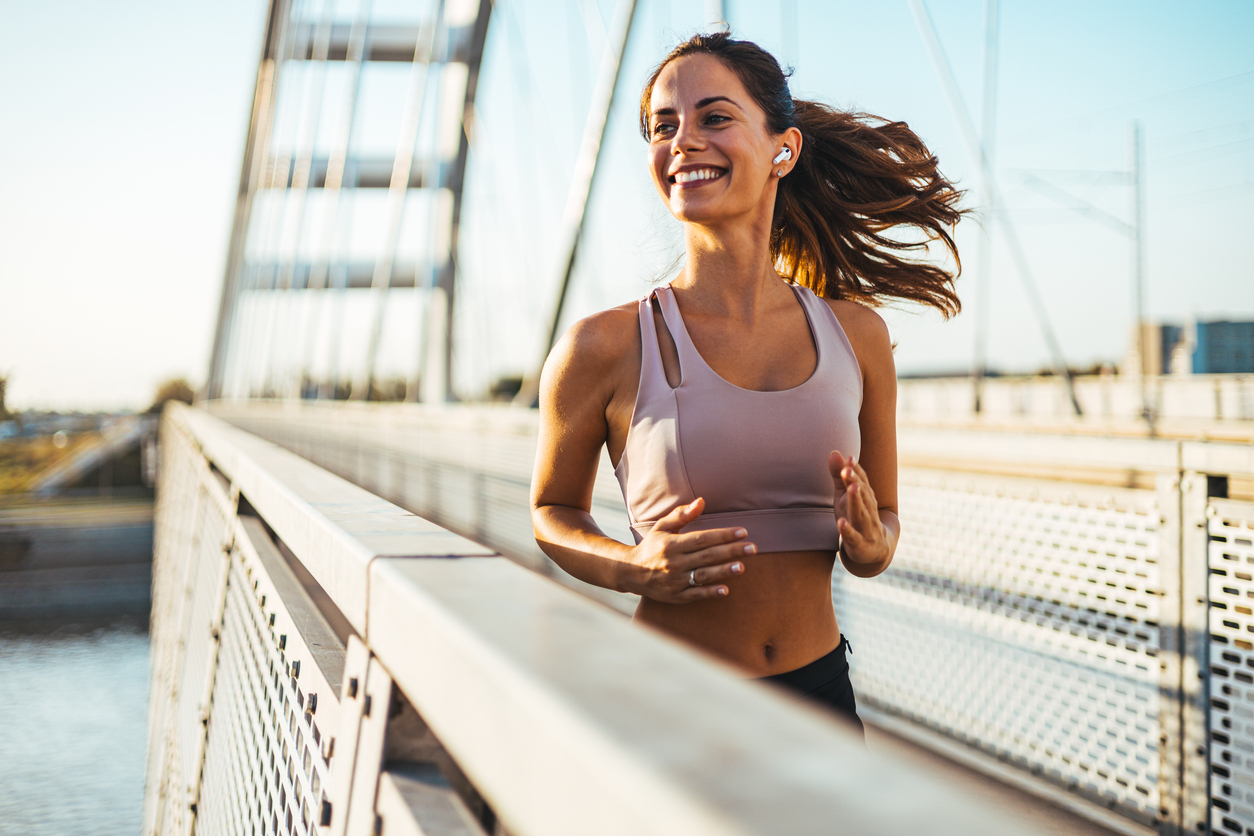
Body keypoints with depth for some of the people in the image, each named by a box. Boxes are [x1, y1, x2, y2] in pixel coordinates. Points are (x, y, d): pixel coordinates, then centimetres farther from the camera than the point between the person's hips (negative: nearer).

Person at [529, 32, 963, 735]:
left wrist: (870, 542, -12)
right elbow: (553, 511, 5)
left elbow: (884, 521, 10)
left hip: (820, 693, 3)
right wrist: (633, 568, -14)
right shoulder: (605, 348, -11)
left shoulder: (856, 334, -1)